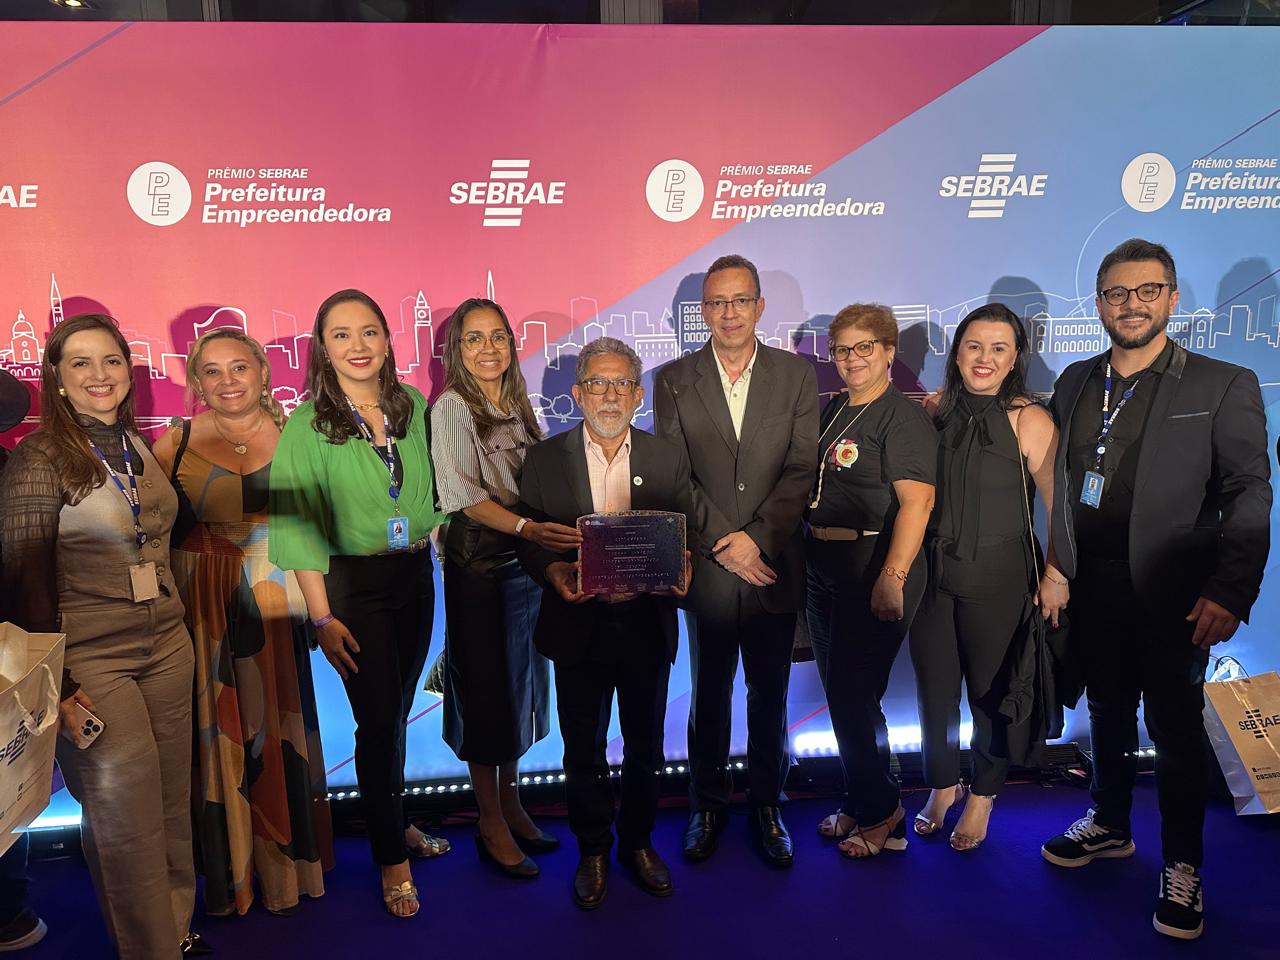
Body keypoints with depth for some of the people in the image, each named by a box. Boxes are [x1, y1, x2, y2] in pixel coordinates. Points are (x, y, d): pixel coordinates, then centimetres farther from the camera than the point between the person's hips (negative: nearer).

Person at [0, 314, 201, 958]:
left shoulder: (137, 446, 9)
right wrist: (57, 684, -12)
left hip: (166, 647, 6)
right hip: (92, 663, -6)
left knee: (174, 805, 14)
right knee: (127, 821, 3)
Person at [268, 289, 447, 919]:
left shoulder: (413, 406, 2)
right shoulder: (308, 424, -11)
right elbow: (299, 525, -12)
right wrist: (322, 617, -15)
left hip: (415, 575, 4)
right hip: (354, 583, -4)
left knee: (397, 712, 17)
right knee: (378, 720, 2)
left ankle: (393, 820, 38)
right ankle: (392, 859, 20)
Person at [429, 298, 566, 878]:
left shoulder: (517, 403, 11)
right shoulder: (452, 407, -9)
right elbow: (466, 496, -18)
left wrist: (546, 536, 1)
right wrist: (527, 527, -32)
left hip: (527, 559, 7)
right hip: (478, 562, -7)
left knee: (522, 683, 14)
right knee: (485, 688, 2)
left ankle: (512, 804, 31)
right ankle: (491, 827, 16)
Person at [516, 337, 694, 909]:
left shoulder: (669, 459, 3)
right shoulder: (544, 459, -1)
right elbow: (526, 537, -1)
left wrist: (679, 570, -16)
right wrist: (552, 570, -20)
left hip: (647, 623, 1)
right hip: (579, 626, -1)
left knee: (645, 744, 15)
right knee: (583, 748, 13)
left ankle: (638, 841, 37)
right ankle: (593, 850, 33)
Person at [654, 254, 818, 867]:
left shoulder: (797, 376, 3)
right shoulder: (674, 380, 2)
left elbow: (803, 471, -4)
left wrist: (755, 537, -13)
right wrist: (722, 545, -11)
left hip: (775, 565, 1)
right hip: (707, 566, 0)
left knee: (770, 694, 12)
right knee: (710, 694, 12)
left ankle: (766, 804, 30)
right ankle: (707, 804, 30)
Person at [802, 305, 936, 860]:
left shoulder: (903, 418, -11)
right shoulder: (829, 411, 12)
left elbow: (917, 502, -21)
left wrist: (892, 578, -27)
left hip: (875, 572, -7)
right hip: (823, 569, 8)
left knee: (852, 694, -2)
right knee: (839, 692, 14)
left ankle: (880, 812, 18)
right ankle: (860, 802, 31)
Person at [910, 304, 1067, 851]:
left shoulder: (1028, 420, -11)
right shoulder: (934, 410, 1)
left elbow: (1061, 504, -11)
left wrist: (1056, 577, -12)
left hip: (997, 578, -3)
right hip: (933, 573, 4)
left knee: (990, 692, 10)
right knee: (934, 687, 12)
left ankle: (982, 796, 32)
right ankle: (942, 786, 35)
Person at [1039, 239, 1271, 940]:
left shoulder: (1223, 386, -4)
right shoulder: (1075, 382, 9)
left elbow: (1249, 495, -8)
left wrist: (1230, 591, -17)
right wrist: (1056, 573, 4)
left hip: (1170, 592, -4)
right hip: (1091, 586, 4)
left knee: (1174, 728, 5)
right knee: (1108, 712, 18)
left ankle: (1181, 868, 23)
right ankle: (1110, 826, 37)